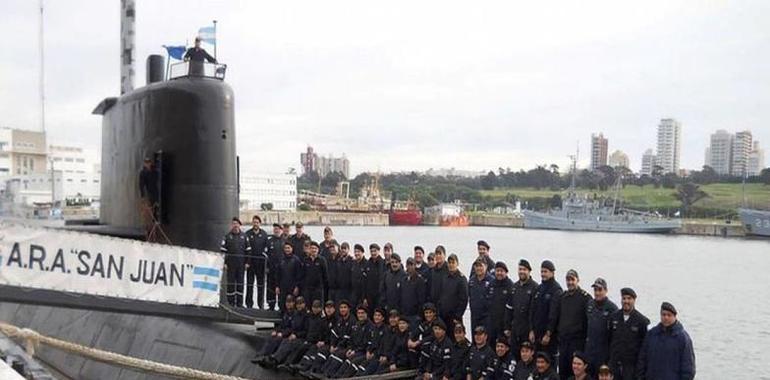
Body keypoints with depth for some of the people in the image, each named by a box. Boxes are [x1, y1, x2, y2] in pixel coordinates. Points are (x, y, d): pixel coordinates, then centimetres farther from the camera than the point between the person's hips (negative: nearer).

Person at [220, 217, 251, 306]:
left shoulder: (244, 236, 9)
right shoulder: (227, 236, 3)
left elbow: (248, 250, 10)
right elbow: (222, 250, 0)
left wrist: (247, 262, 3)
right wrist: (224, 263, -7)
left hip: (241, 264, 2)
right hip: (230, 264, -2)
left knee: (240, 283, 4)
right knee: (230, 283, 1)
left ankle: (240, 303, 10)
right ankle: (231, 302, 7)